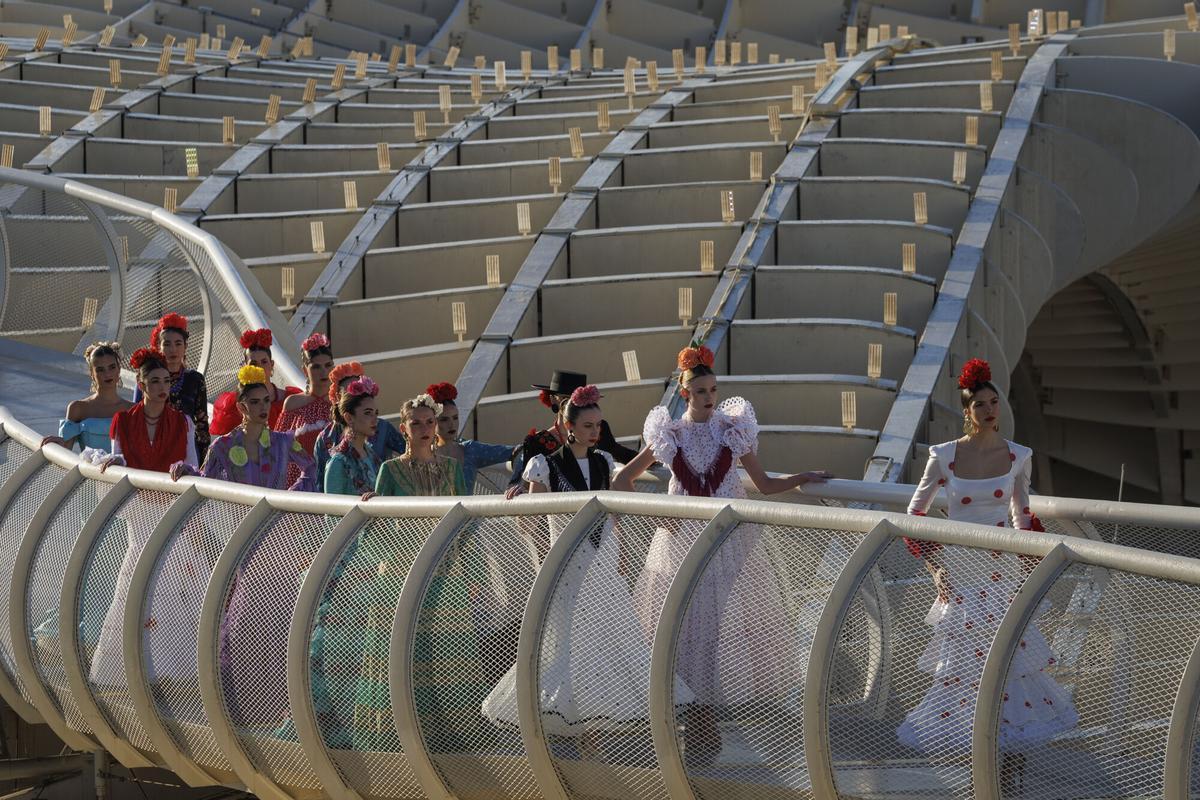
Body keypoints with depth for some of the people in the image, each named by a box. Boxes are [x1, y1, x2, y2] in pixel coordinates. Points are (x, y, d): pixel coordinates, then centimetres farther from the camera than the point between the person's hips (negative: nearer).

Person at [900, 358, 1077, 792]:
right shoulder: (943, 456, -6)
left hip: (1002, 569, 1)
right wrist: (933, 566, -1)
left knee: (1007, 655, 0)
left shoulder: (1017, 456, -2)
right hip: (960, 572, 0)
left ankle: (1011, 760, 11)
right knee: (966, 659, 4)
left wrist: (1027, 571, 9)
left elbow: (1021, 515, 11)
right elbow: (914, 513, 4)